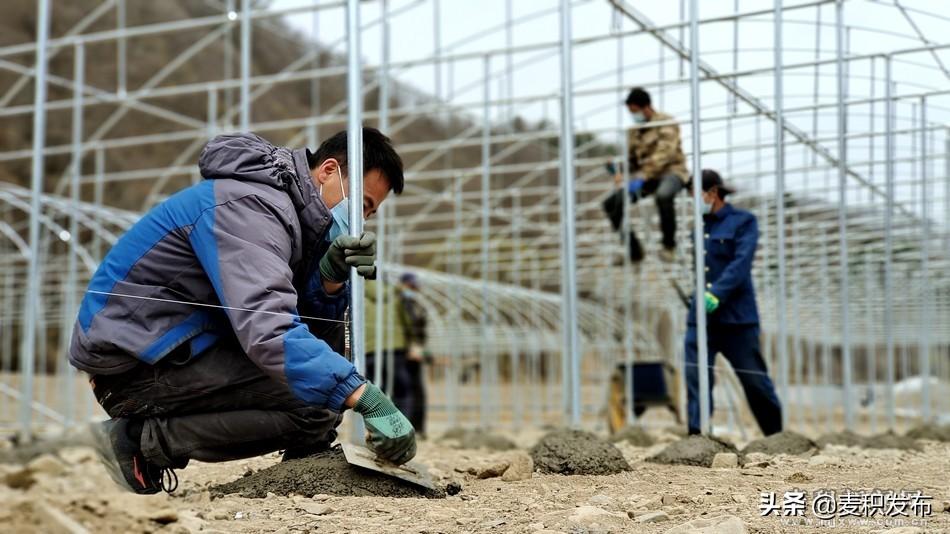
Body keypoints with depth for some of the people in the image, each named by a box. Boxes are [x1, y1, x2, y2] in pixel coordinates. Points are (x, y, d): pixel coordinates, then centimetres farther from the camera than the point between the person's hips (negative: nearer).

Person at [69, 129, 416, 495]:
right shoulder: (249, 206, -21)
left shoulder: (295, 211, 10)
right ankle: (144, 440, -10)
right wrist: (367, 400, -39)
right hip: (133, 364, -10)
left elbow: (310, 320, 6)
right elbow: (268, 330, -34)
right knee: (315, 402, -21)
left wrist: (332, 276, -15)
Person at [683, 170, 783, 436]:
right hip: (701, 315, 5)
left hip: (736, 316, -5)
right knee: (695, 376, -6)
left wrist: (717, 293, -26)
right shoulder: (701, 225, 13)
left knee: (754, 379, 3)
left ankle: (779, 435, 18)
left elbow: (741, 263, -16)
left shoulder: (743, 221, -4)